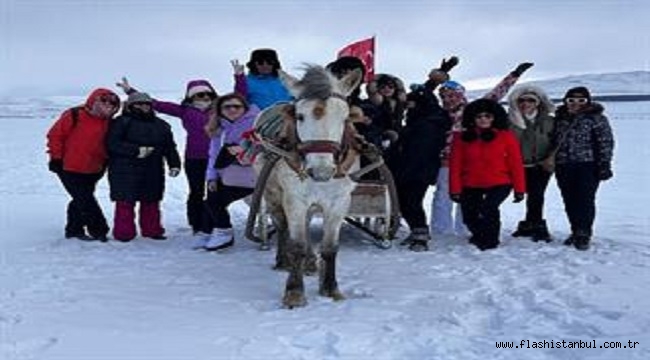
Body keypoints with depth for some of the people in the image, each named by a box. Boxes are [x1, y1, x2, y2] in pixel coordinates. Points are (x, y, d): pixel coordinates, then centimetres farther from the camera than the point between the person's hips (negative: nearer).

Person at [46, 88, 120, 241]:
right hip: (69, 169, -6)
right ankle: (99, 230, 1)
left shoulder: (106, 122, 4)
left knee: (81, 201, 14)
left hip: (92, 171, 6)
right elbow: (55, 135, -9)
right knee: (85, 201, -7)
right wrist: (56, 158, -9)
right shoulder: (73, 116, -14)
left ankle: (74, 230, 26)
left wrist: (103, 163, 13)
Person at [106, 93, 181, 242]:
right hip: (125, 171, -5)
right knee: (125, 203, -2)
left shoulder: (161, 125, 14)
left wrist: (174, 164, 2)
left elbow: (170, 147, 15)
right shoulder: (121, 122, -3)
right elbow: (112, 144, -13)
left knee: (151, 202, 11)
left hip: (152, 173, 5)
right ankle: (124, 232, 7)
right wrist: (136, 150, -19)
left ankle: (152, 230, 22)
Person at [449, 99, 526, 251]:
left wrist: (519, 189, -4)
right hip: (471, 186, 3)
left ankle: (489, 241, -4)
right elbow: (455, 165, -2)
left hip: (499, 184, -3)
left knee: (489, 208, -27)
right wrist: (455, 189, -6)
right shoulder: (462, 137, -2)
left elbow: (515, 163, -3)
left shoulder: (506, 136, -4)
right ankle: (480, 235, 44)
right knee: (470, 218, 9)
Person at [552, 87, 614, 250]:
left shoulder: (596, 118, -1)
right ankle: (576, 232, 20)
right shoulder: (560, 119, 13)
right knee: (570, 201, 8)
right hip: (564, 166, 5)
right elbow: (553, 142, 21)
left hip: (587, 166, -5)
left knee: (585, 200, -7)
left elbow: (606, 143, -4)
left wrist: (604, 165, -10)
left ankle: (584, 234, 1)